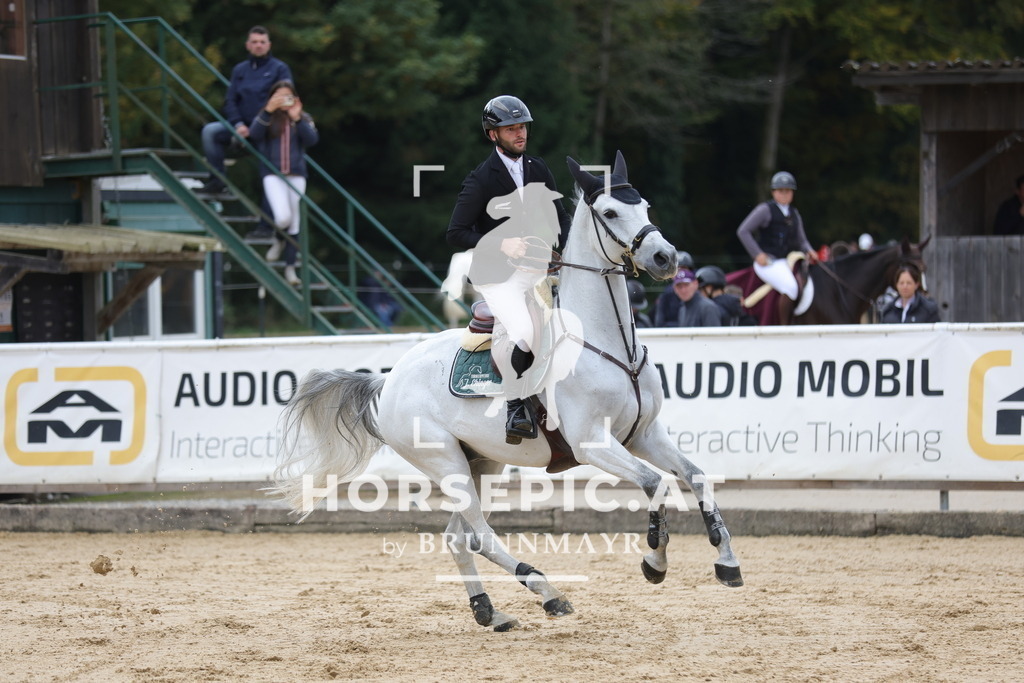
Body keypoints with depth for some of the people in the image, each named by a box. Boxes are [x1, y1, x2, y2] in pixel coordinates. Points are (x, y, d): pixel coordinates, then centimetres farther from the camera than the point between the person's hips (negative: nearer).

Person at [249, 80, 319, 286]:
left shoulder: (304, 119, 10)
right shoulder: (266, 118, 6)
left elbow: (312, 139, -5)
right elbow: (254, 134, -13)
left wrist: (297, 118, -14)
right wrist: (268, 111, -20)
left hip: (296, 174, 2)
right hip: (272, 174, -2)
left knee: (294, 221, 2)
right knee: (283, 217, -19)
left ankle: (290, 267, 13)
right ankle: (279, 239, 16)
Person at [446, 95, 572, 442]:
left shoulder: (539, 170, 9)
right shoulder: (481, 179, -8)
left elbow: (559, 218, 19)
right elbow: (456, 235, -9)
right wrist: (501, 245, -20)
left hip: (539, 269, 7)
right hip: (497, 275, -7)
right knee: (528, 336, -24)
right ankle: (516, 407, -8)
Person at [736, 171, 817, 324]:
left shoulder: (794, 214, 18)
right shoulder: (765, 210, -2)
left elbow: (801, 241, 23)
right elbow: (743, 231, -5)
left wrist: (809, 251, -1)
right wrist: (757, 254, -13)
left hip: (787, 262, 8)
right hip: (768, 263, -8)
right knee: (791, 287, -30)